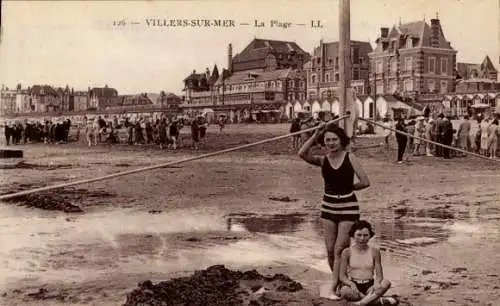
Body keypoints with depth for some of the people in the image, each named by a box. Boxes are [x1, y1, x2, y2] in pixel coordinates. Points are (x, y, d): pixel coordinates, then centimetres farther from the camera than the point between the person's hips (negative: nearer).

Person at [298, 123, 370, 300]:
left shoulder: (349, 158, -5)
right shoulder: (322, 160, 0)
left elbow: (365, 182, -7)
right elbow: (302, 153, -19)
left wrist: (347, 188, 1)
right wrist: (316, 134, -17)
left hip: (348, 207, -3)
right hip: (328, 207, 3)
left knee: (339, 250, -5)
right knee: (330, 250, 7)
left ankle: (334, 288, 1)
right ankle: (338, 282, 26)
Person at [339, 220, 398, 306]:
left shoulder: (374, 251, 5)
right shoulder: (347, 252, 1)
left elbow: (379, 275, 3)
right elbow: (342, 276, -2)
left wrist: (376, 284, -21)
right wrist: (351, 284, -24)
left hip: (369, 286, 2)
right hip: (353, 285, -1)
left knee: (386, 283, -29)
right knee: (344, 291, -38)